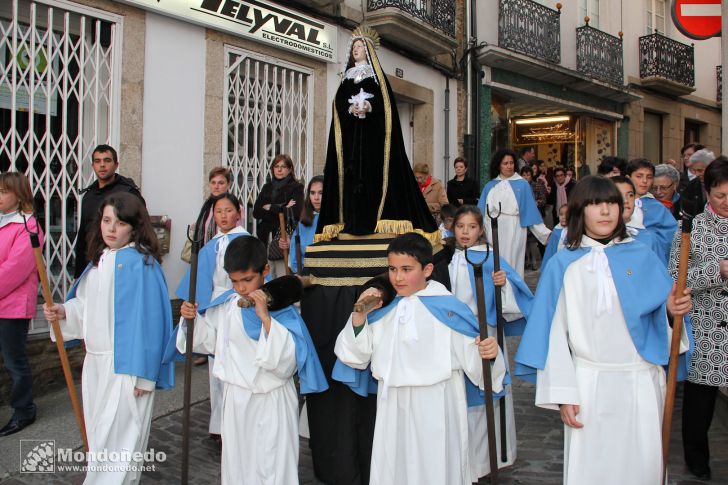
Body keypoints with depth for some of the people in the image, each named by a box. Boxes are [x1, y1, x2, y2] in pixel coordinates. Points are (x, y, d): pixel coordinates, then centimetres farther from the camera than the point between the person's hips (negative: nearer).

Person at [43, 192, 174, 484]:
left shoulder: (140, 263, -16)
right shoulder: (99, 260, 9)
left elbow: (148, 318, -19)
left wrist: (143, 373, -21)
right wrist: (64, 312, -2)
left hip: (125, 364, -8)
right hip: (96, 362, 8)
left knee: (116, 439, -1)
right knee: (99, 434, 19)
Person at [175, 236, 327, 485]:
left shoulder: (281, 308, -15)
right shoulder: (226, 305, -3)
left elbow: (287, 358, -25)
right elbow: (208, 340, 12)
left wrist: (265, 317, -31)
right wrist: (193, 319, -7)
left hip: (272, 401, -4)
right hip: (236, 397, 4)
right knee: (235, 461, 20)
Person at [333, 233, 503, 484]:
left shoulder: (449, 309, -10)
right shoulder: (381, 311, 5)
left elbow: (474, 360, -10)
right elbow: (355, 357, 6)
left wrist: (489, 353, -32)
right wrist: (359, 316, -7)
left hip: (435, 412, -4)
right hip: (392, 410, 5)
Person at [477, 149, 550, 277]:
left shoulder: (522, 185, 3)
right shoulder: (490, 186, 11)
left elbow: (531, 212, 0)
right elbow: (481, 212, 14)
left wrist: (545, 233, -7)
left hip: (513, 232, -3)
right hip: (492, 232, 3)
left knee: (511, 265, -2)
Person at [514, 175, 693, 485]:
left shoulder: (642, 257, 5)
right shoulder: (563, 265, 0)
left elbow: (660, 318, 7)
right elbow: (555, 332, -2)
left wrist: (675, 310, -16)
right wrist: (563, 393, -5)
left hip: (641, 381, 2)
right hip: (589, 382, -2)